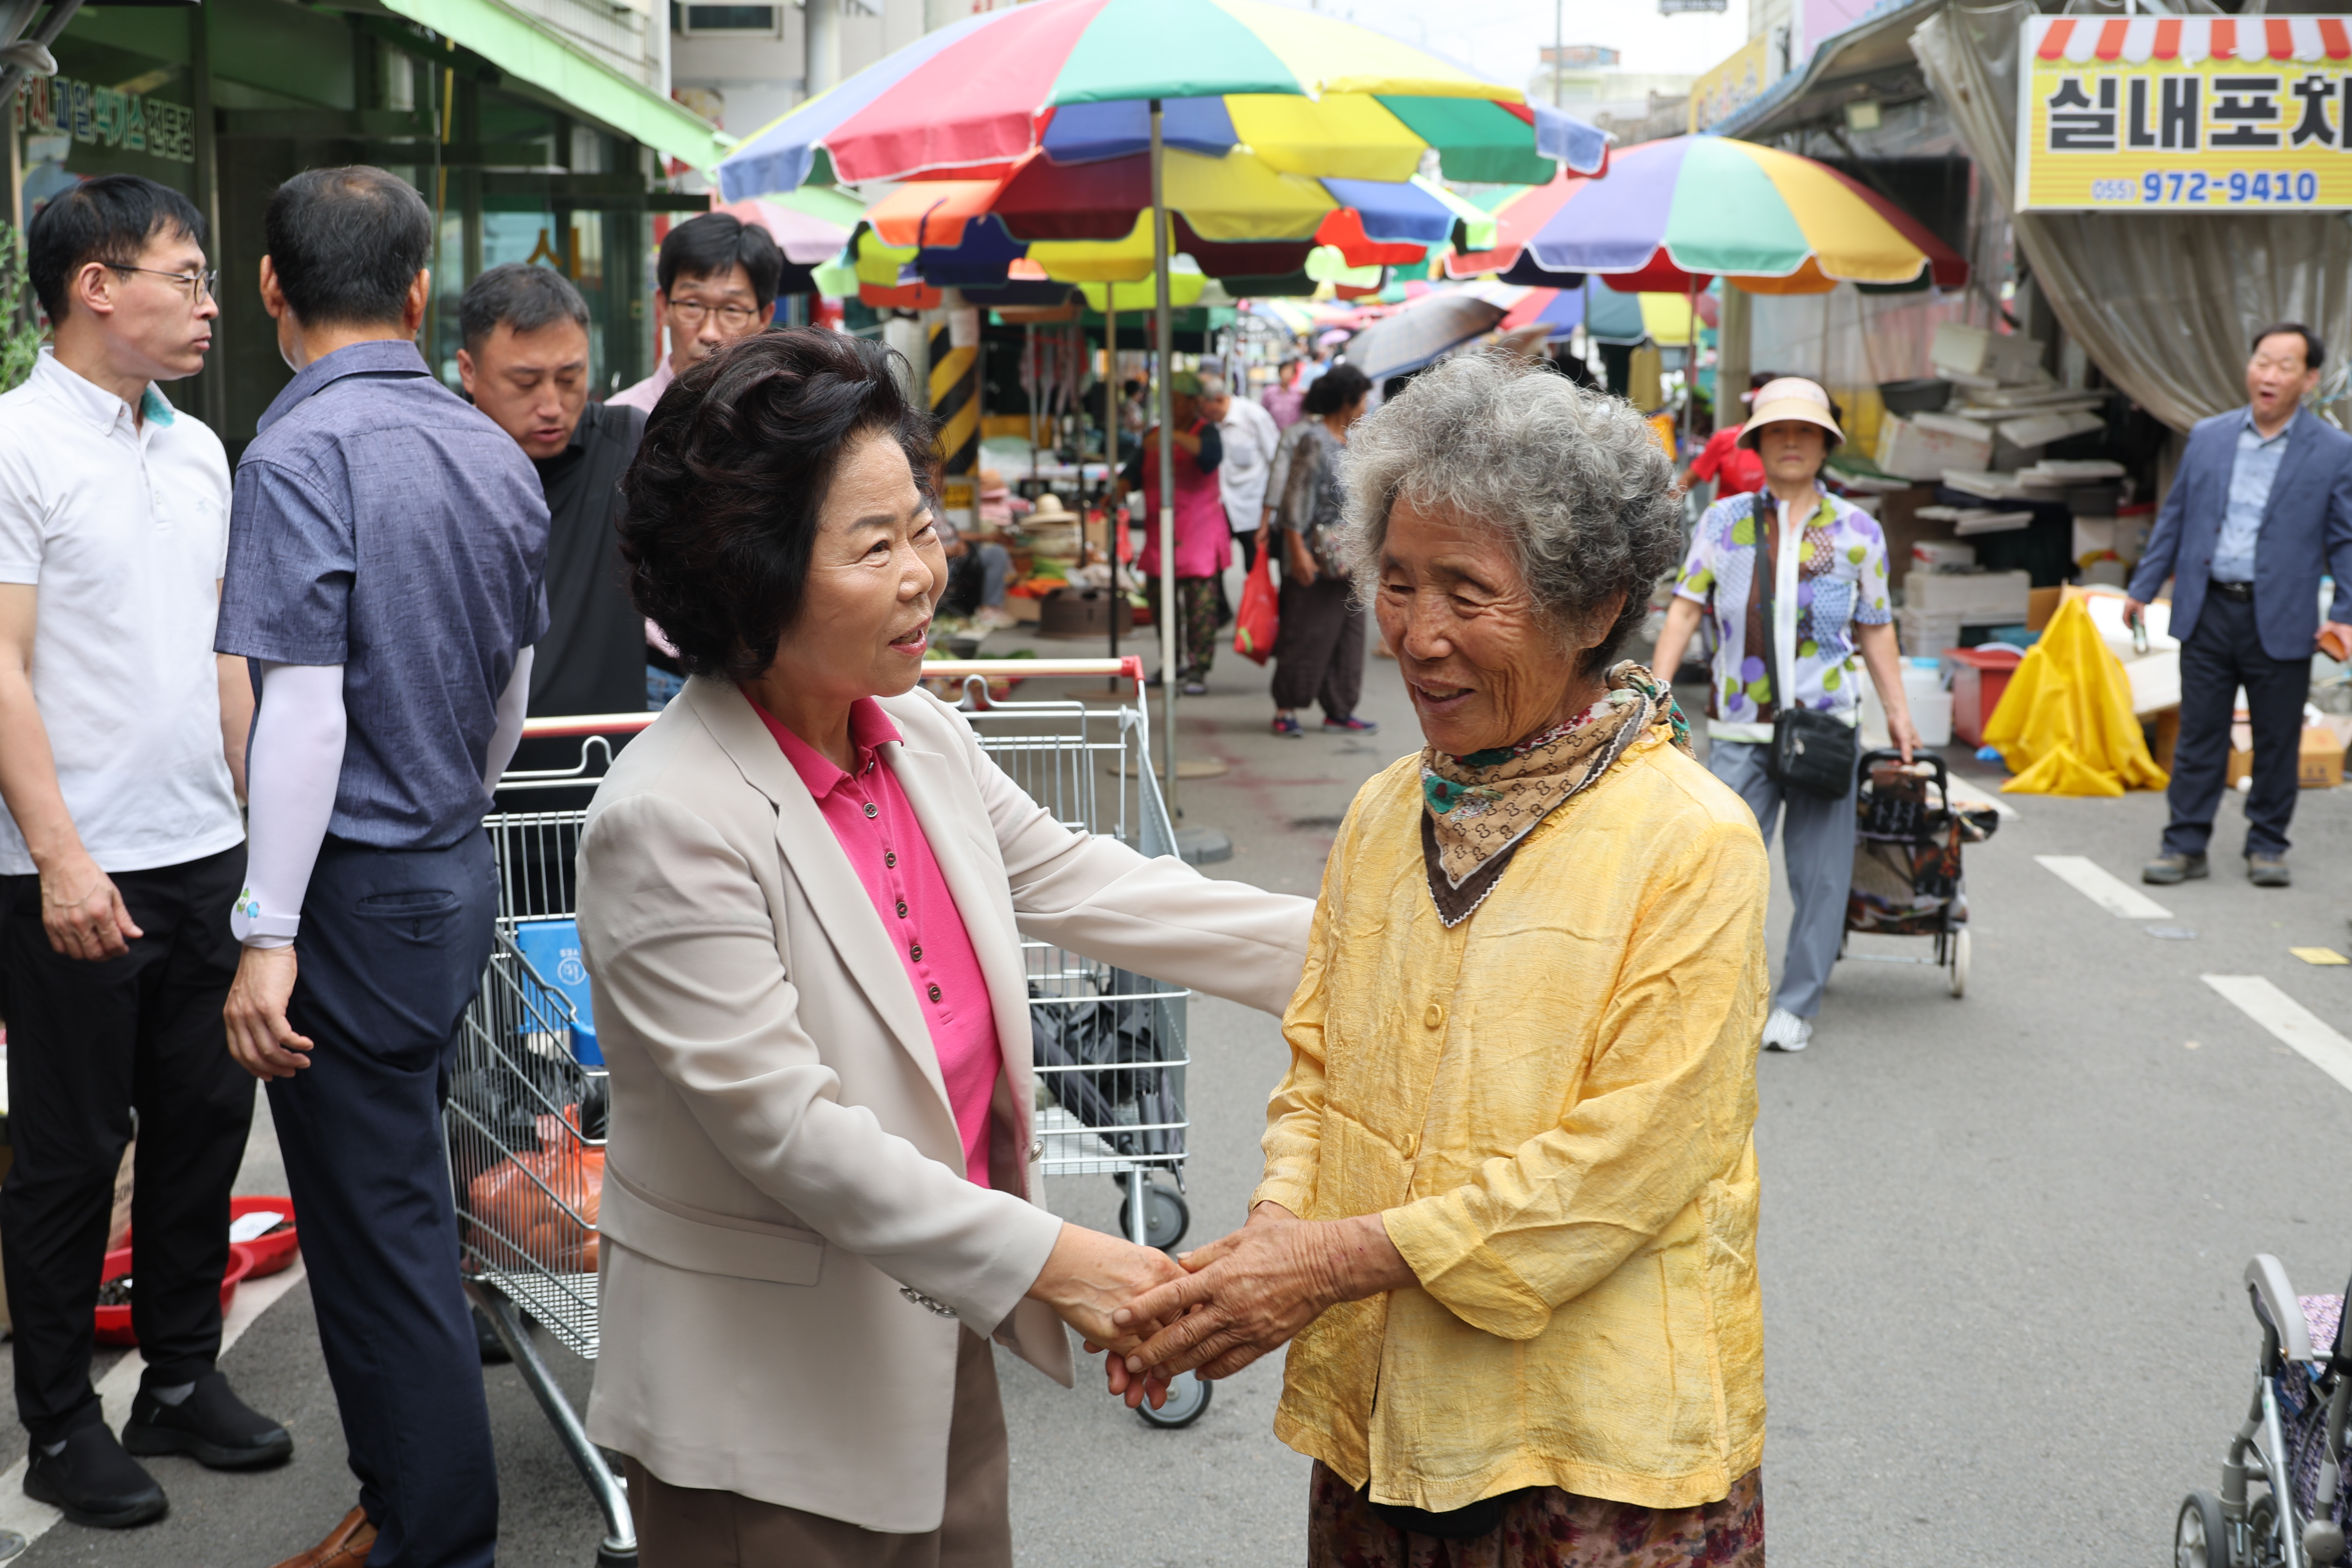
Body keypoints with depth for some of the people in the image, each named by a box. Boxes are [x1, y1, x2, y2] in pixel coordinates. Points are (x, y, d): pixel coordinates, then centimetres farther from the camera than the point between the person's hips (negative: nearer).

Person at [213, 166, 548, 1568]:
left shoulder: (303, 453, -16)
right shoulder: (494, 453, 7)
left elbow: (307, 708, -22)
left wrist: (271, 931, -19)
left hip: (359, 891, -8)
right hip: (459, 875, 8)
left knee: (375, 1230, 3)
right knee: (408, 1205, 19)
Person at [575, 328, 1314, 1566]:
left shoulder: (919, 736, 1)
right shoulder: (668, 821, -23)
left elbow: (1076, 883, 11)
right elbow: (787, 1129, -23)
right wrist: (1045, 1258, -23)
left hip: (940, 1348, 7)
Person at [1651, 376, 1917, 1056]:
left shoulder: (1857, 532, 9)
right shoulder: (1723, 522, 8)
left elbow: (1876, 629, 14)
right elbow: (1685, 610, 7)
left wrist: (1897, 711, 10)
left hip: (1825, 724, 1)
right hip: (1740, 726, -1)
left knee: (1820, 871, 3)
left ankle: (1796, 1007, 14)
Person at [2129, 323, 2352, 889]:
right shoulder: (2208, 437, 8)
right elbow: (2174, 517, 15)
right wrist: (2142, 587, 12)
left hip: (2281, 622, -2)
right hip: (2208, 610, 2)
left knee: (2277, 741, 6)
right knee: (2199, 735, 4)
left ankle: (2267, 846, 20)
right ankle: (2185, 844, 11)